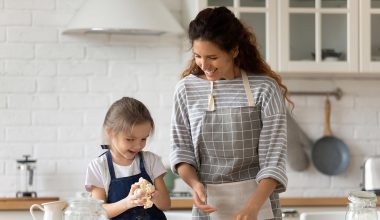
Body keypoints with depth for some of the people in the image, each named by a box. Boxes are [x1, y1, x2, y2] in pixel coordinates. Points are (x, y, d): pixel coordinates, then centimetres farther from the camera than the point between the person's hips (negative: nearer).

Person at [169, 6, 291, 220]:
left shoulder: (264, 88, -9)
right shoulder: (187, 89, 0)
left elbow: (274, 157, -12)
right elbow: (181, 149, 6)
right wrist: (195, 184, -13)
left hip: (258, 200, -2)